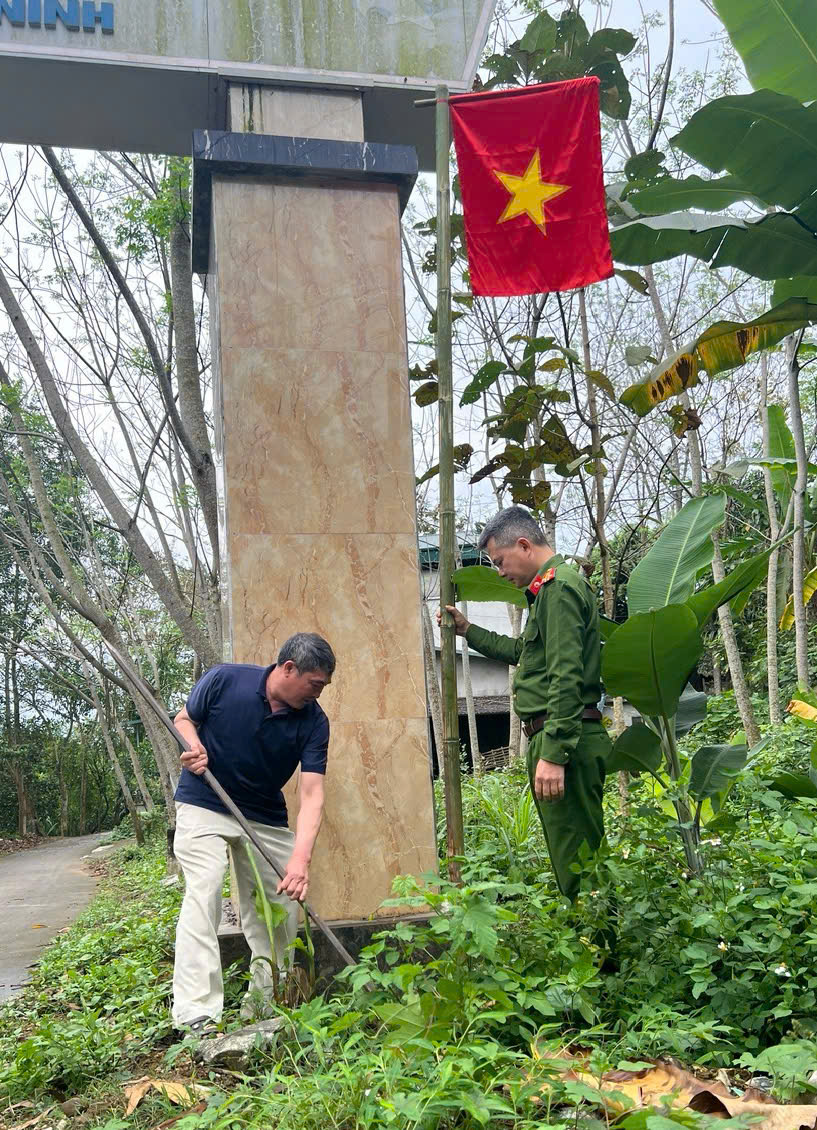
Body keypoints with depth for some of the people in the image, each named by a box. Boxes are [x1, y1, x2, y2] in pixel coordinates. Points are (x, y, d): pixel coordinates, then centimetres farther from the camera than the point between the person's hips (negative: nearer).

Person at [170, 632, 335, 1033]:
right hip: (203, 805, -3)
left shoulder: (313, 722, -14)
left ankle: (262, 1004, 21)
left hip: (266, 819, 3)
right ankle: (195, 1014, -19)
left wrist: (301, 857, -33)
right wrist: (194, 746, -23)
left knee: (281, 903, 3)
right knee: (204, 889, -20)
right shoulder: (224, 680, -18)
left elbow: (311, 793, -20)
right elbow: (184, 719, 0)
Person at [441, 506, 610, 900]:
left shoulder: (558, 588, -12)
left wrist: (554, 754, -25)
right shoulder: (552, 588, 21)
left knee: (575, 859, -8)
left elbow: (566, 678, -21)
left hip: (564, 739, -11)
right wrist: (468, 631, 35)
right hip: (556, 739, 11)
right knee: (573, 857, 13)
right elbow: (521, 651, 35)